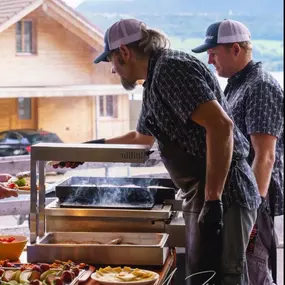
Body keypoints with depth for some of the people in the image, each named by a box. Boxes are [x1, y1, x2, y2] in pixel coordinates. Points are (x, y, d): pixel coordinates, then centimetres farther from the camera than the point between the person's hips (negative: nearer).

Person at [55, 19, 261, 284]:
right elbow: (141, 137, 36)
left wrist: (213, 200, -26)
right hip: (201, 194, 11)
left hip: (221, 193, -11)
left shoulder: (171, 68, -14)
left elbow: (220, 125, -25)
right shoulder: (155, 81, 18)